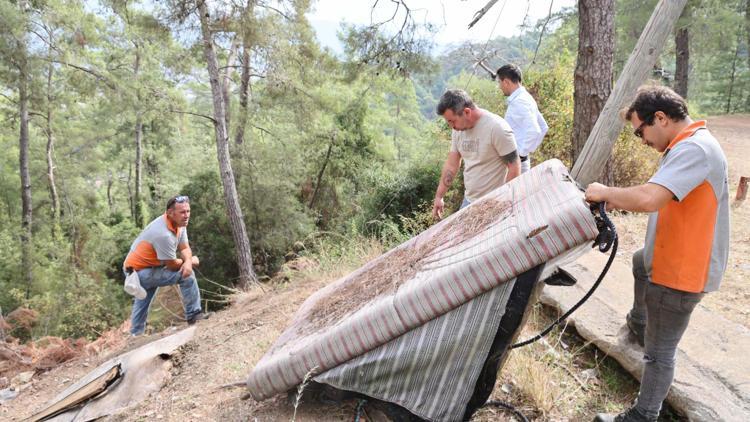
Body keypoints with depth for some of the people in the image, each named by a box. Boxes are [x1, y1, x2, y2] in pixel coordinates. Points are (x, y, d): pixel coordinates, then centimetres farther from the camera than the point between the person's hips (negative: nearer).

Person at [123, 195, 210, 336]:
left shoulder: (180, 223, -5)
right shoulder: (164, 234, -33)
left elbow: (185, 248, -4)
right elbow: (172, 265, -23)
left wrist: (187, 262, -26)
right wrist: (191, 261, -6)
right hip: (140, 272, -10)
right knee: (187, 275, -19)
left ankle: (136, 335, 43)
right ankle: (193, 315, -8)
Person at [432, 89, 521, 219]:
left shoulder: (497, 128, -19)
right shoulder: (458, 129, 2)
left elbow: (514, 167, -16)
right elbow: (451, 164, 9)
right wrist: (439, 196, 9)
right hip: (469, 200, 7)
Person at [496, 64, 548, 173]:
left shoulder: (518, 102, -18)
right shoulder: (526, 98, 11)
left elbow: (534, 131, -29)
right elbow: (543, 127, 19)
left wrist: (521, 153, -20)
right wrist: (529, 149, 15)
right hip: (521, 160, 10)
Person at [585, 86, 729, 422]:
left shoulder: (694, 149, -26)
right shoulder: (686, 146, 8)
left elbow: (650, 198, -39)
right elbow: (659, 199, 12)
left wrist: (605, 192, -23)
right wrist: (616, 202, 1)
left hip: (680, 271, -11)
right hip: (672, 256, 11)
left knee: (659, 352, 0)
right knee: (640, 263, 40)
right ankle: (638, 323, 62)